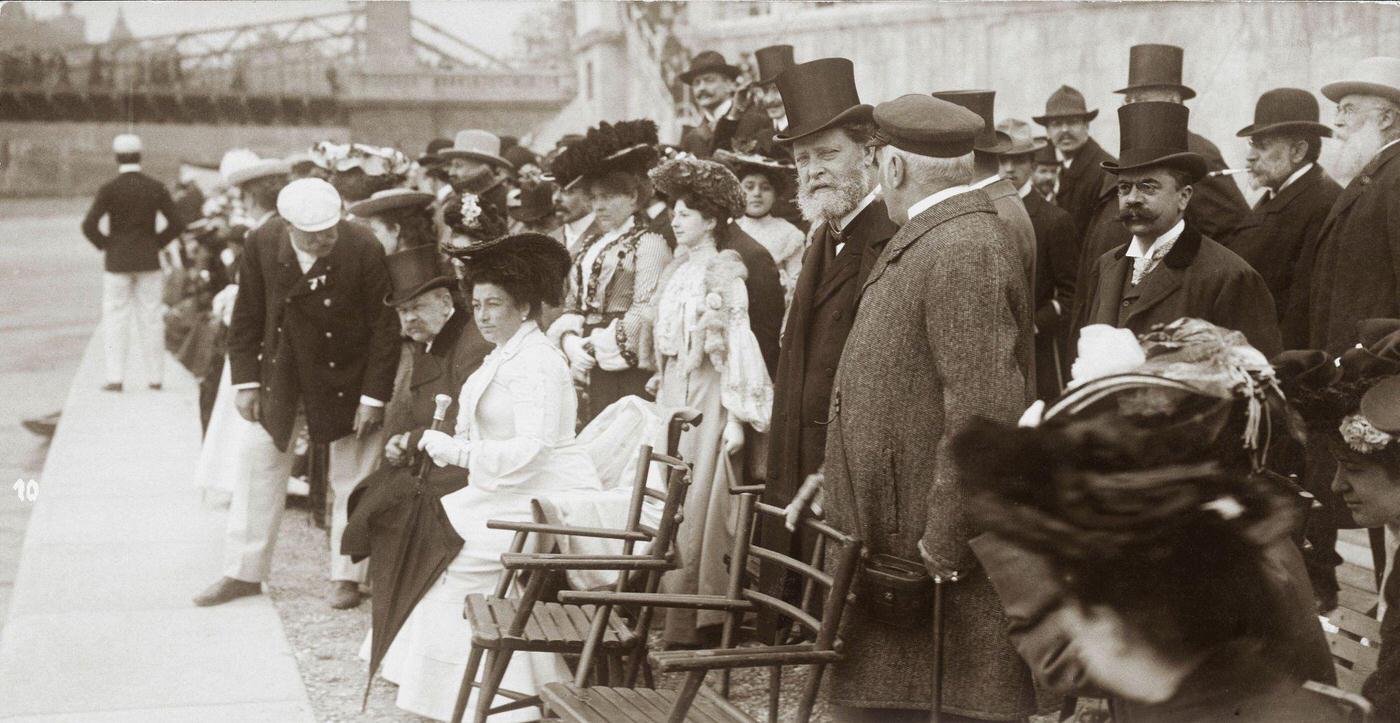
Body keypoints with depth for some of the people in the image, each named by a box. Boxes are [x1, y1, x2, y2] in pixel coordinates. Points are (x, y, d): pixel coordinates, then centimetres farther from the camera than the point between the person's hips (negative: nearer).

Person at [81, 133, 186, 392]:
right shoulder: (157, 188, -2)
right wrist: (156, 243, 7)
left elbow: (89, 225, -15)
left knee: (116, 319, 4)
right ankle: (155, 376, 10)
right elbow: (176, 223, -3)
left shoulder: (109, 189, -9)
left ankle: (116, 377, 0)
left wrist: (105, 245, 1)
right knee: (150, 318, 8)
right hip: (149, 262, 2)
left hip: (118, 262, -2)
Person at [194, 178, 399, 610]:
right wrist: (246, 380, -4)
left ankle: (346, 576, 20)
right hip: (280, 376, 3)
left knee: (352, 480, 6)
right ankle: (244, 573, 21)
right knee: (258, 463, 8)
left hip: (347, 378, -3)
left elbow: (385, 327, -15)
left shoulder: (364, 250, -21)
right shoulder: (262, 245, -13)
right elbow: (247, 316, -1)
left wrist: (374, 396, -16)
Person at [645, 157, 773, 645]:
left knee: (695, 512, -5)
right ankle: (671, 621, 17)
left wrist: (736, 416, -18)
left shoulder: (724, 275, -10)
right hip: (672, 397, 7)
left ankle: (694, 628, 1)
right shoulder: (676, 272, 13)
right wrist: (661, 387, 15)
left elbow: (736, 346, -15)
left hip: (706, 400, -7)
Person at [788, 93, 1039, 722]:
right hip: (889, 555, 10)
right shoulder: (921, 244, 15)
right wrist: (838, 476, 16)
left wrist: (942, 552, -22)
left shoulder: (963, 251, -19)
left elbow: (985, 416, -26)